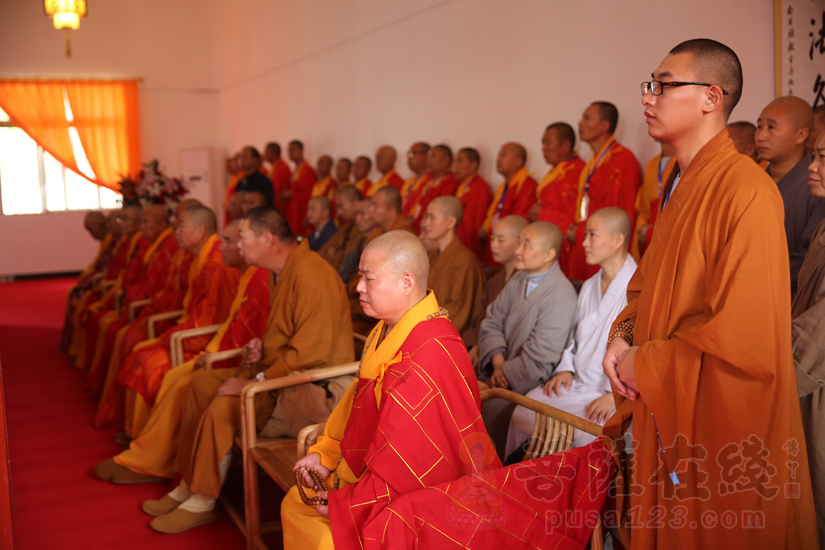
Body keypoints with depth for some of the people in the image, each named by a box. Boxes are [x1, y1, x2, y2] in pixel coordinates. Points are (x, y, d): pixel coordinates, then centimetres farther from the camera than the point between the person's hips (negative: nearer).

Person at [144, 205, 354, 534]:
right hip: (278, 370, 11)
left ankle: (202, 503, -3)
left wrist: (256, 382, -21)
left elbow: (311, 352, -28)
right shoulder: (287, 270, 11)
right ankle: (189, 485, 15)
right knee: (201, 383, 8)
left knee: (223, 407, -23)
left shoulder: (311, 275, -23)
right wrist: (263, 348, 6)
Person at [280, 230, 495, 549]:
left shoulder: (430, 358, -31)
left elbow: (413, 463, -29)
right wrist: (324, 453, 6)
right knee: (294, 505, 17)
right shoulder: (387, 332, 1)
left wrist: (345, 504, -20)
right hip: (365, 475, 10)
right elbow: (358, 400, 14)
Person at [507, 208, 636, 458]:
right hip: (577, 384, 7)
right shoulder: (589, 287, 17)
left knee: (587, 431, -32)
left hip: (616, 392, -7)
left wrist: (616, 395, -20)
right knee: (524, 411, -9)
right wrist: (566, 369, 8)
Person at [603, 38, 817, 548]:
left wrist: (647, 364, -14)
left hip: (721, 425, -8)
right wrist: (623, 338, -2)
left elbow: (745, 334, -24)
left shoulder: (746, 190, -19)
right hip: (666, 417, 8)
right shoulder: (681, 188, 9)